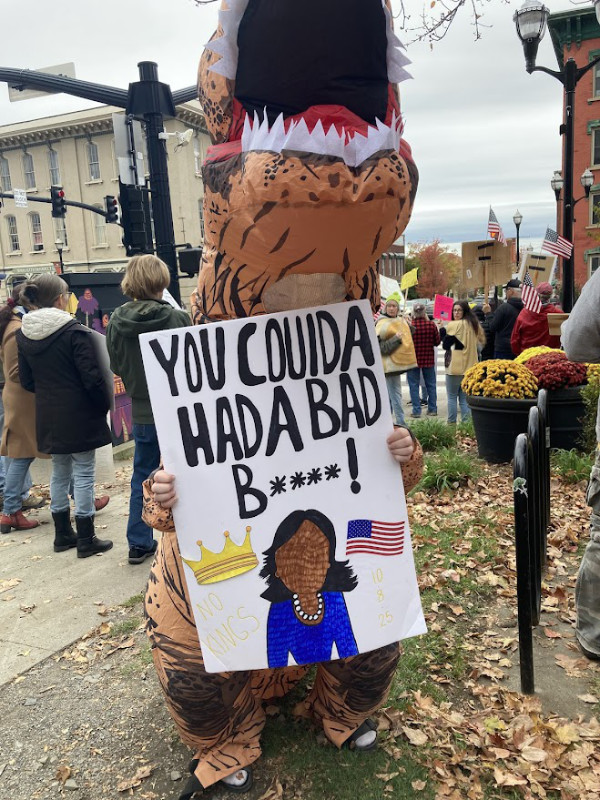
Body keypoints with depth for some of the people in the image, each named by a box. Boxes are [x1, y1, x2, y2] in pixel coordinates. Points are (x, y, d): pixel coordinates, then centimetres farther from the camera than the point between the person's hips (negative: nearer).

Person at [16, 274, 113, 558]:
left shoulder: (23, 335, 3)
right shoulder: (75, 332, -17)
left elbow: (26, 380, 9)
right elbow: (92, 377, -18)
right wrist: (105, 405, -3)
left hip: (47, 417, 6)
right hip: (79, 416, -6)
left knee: (60, 472, 18)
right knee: (83, 474, 3)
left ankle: (63, 533, 29)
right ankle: (86, 540, 10)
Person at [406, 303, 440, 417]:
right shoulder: (431, 325, -7)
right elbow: (437, 342, 1)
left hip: (413, 359, -2)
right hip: (429, 359, 3)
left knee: (414, 385, 5)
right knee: (431, 385, 14)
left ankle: (416, 410, 4)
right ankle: (432, 409, 19)